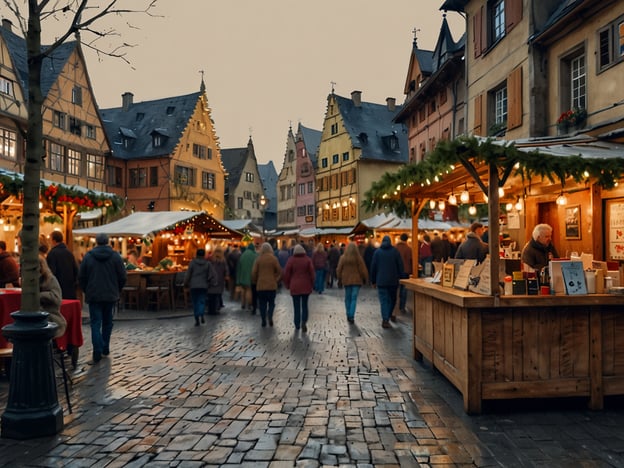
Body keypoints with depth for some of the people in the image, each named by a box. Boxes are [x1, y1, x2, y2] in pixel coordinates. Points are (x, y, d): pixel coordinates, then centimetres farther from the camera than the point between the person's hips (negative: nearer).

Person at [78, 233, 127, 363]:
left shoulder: (88, 256, -1)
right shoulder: (115, 256, -3)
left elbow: (81, 277, 3)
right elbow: (123, 277, -2)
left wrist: (86, 291, 16)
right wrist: (117, 291, 12)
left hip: (93, 295, -1)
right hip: (110, 295, 1)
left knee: (96, 323, 0)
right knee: (107, 322, 16)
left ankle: (97, 352, -10)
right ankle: (105, 348, 21)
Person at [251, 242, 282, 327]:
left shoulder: (258, 259, -3)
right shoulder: (274, 258, -5)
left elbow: (253, 272, -2)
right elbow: (279, 271, -4)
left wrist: (255, 282, 14)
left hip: (261, 285, 1)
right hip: (272, 285, -1)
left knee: (262, 304, 10)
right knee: (271, 302, 12)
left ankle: (263, 321, 10)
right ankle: (270, 315, -11)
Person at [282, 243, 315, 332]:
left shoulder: (291, 260, -4)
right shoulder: (307, 259, -2)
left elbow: (286, 273, -2)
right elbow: (312, 273, -2)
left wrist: (287, 284, 10)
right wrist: (312, 284, 9)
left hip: (295, 286, -1)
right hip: (306, 286, 1)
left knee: (296, 306, 7)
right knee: (304, 305, 10)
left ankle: (297, 325, 12)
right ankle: (304, 322, -8)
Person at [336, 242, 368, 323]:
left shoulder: (343, 257, -2)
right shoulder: (358, 257, -7)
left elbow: (339, 269, 3)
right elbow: (363, 269, -2)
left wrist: (339, 279, 16)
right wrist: (365, 279, 10)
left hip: (346, 280, 2)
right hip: (356, 280, -1)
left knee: (347, 298, 12)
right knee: (354, 299, -1)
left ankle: (348, 316, 17)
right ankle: (351, 316, -9)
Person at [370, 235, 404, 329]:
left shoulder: (377, 252, 2)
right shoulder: (395, 251, 1)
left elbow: (373, 267, 3)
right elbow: (400, 265, -2)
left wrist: (373, 281, 9)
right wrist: (400, 278, 4)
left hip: (381, 281, -1)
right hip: (393, 280, 1)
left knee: (384, 300, -1)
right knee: (392, 299, 20)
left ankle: (385, 320, -12)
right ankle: (389, 315, 32)